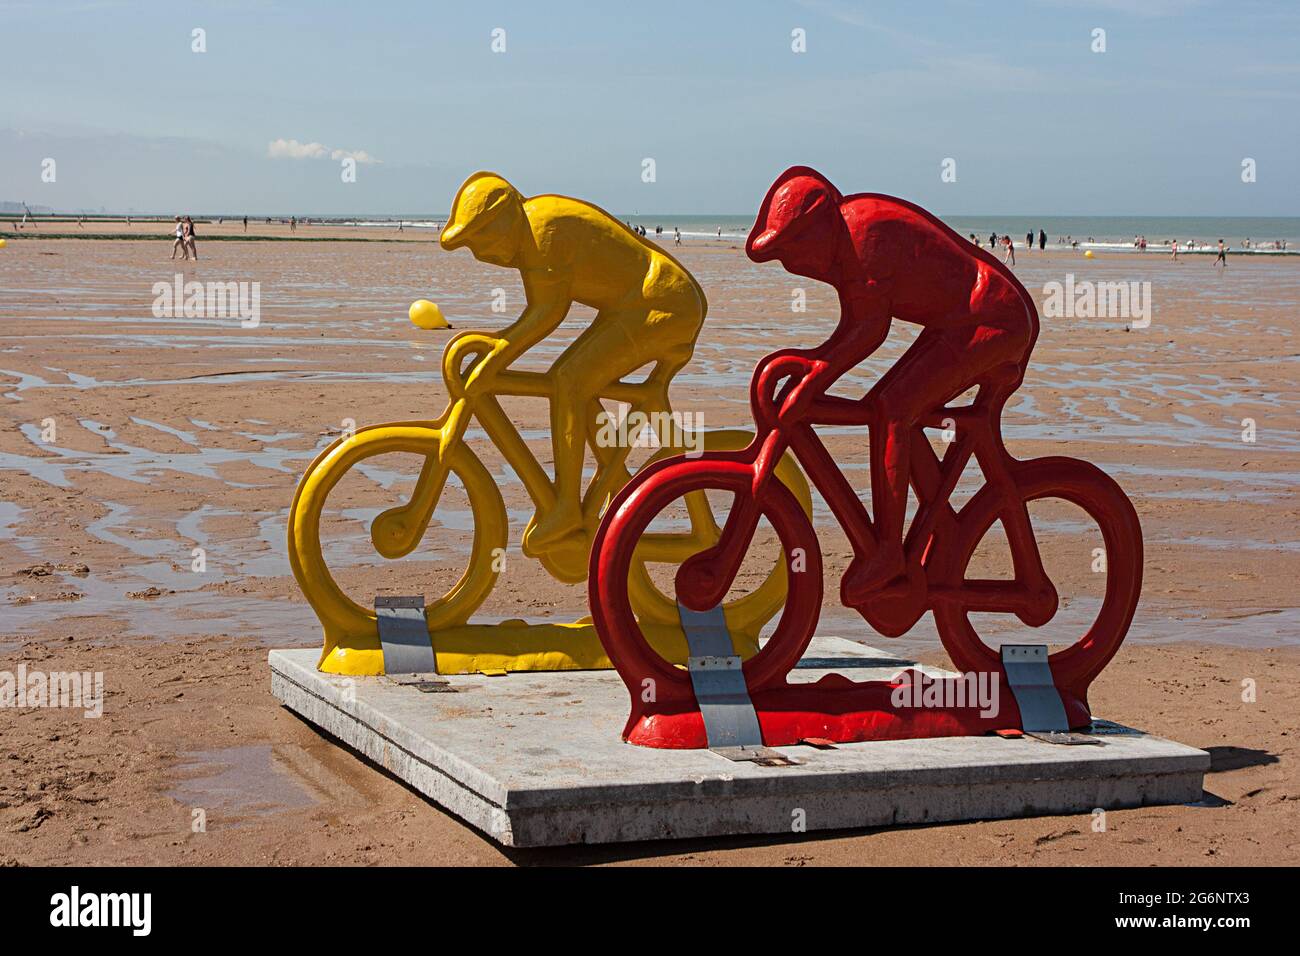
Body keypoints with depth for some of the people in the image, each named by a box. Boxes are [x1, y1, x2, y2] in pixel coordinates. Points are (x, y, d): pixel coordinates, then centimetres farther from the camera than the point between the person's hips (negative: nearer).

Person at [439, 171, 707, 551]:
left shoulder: (543, 228, -19)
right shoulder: (525, 233, 11)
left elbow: (549, 313, -19)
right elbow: (536, 313, 14)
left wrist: (492, 361, -18)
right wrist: (487, 347, 5)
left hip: (663, 305, -11)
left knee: (569, 382, -17)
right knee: (564, 379, 10)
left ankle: (567, 508, -15)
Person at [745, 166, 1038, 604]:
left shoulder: (863, 229, -20)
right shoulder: (841, 241, 10)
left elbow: (871, 330, -21)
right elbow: (851, 332, 11)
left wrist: (811, 384, -23)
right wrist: (805, 360, -4)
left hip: (992, 321, -11)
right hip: (954, 322, 11)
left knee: (892, 409, -19)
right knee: (882, 411, 6)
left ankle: (888, 550, -15)